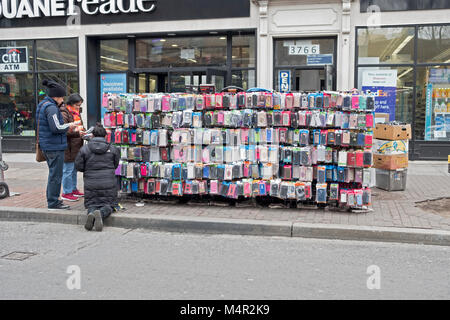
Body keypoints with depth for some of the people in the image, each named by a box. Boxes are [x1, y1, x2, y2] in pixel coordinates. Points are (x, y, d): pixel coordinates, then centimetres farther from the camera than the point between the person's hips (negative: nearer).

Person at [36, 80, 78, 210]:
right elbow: (56, 128, -24)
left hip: (46, 145, 10)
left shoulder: (41, 105, 14)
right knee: (56, 175, -2)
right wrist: (69, 125, -8)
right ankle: (53, 203, 4)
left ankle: (52, 199, 28)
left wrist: (66, 126, 13)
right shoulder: (51, 107, -17)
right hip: (55, 147, -10)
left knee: (53, 173, 19)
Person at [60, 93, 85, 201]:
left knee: (74, 169, 17)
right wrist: (77, 132, -26)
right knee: (68, 170, -3)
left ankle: (73, 189, 27)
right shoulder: (64, 113, -13)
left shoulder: (76, 112, 17)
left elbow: (80, 126, 27)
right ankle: (66, 193, 5)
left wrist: (83, 132, 7)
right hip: (68, 147, -9)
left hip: (76, 147, 9)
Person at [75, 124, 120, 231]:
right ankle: (101, 214, -23)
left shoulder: (84, 149, -3)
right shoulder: (112, 149, 1)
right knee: (108, 205, 11)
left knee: (91, 204, 15)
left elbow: (78, 166, 1)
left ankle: (91, 213, -20)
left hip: (91, 184, 0)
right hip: (108, 183, 0)